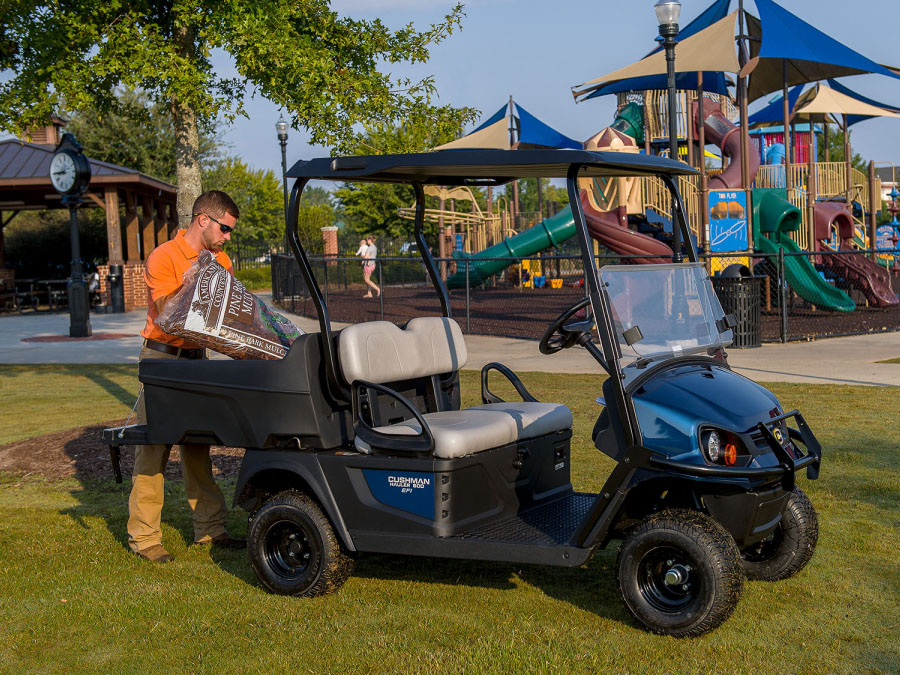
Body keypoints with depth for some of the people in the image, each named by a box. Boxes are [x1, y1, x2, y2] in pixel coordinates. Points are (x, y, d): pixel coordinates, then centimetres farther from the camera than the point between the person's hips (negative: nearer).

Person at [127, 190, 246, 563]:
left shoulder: (220, 261, 10)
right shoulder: (163, 258, -11)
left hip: (198, 357, 7)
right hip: (163, 359, -6)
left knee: (198, 446, 12)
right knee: (152, 448, -3)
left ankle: (209, 528, 18)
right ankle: (144, 536, 3)